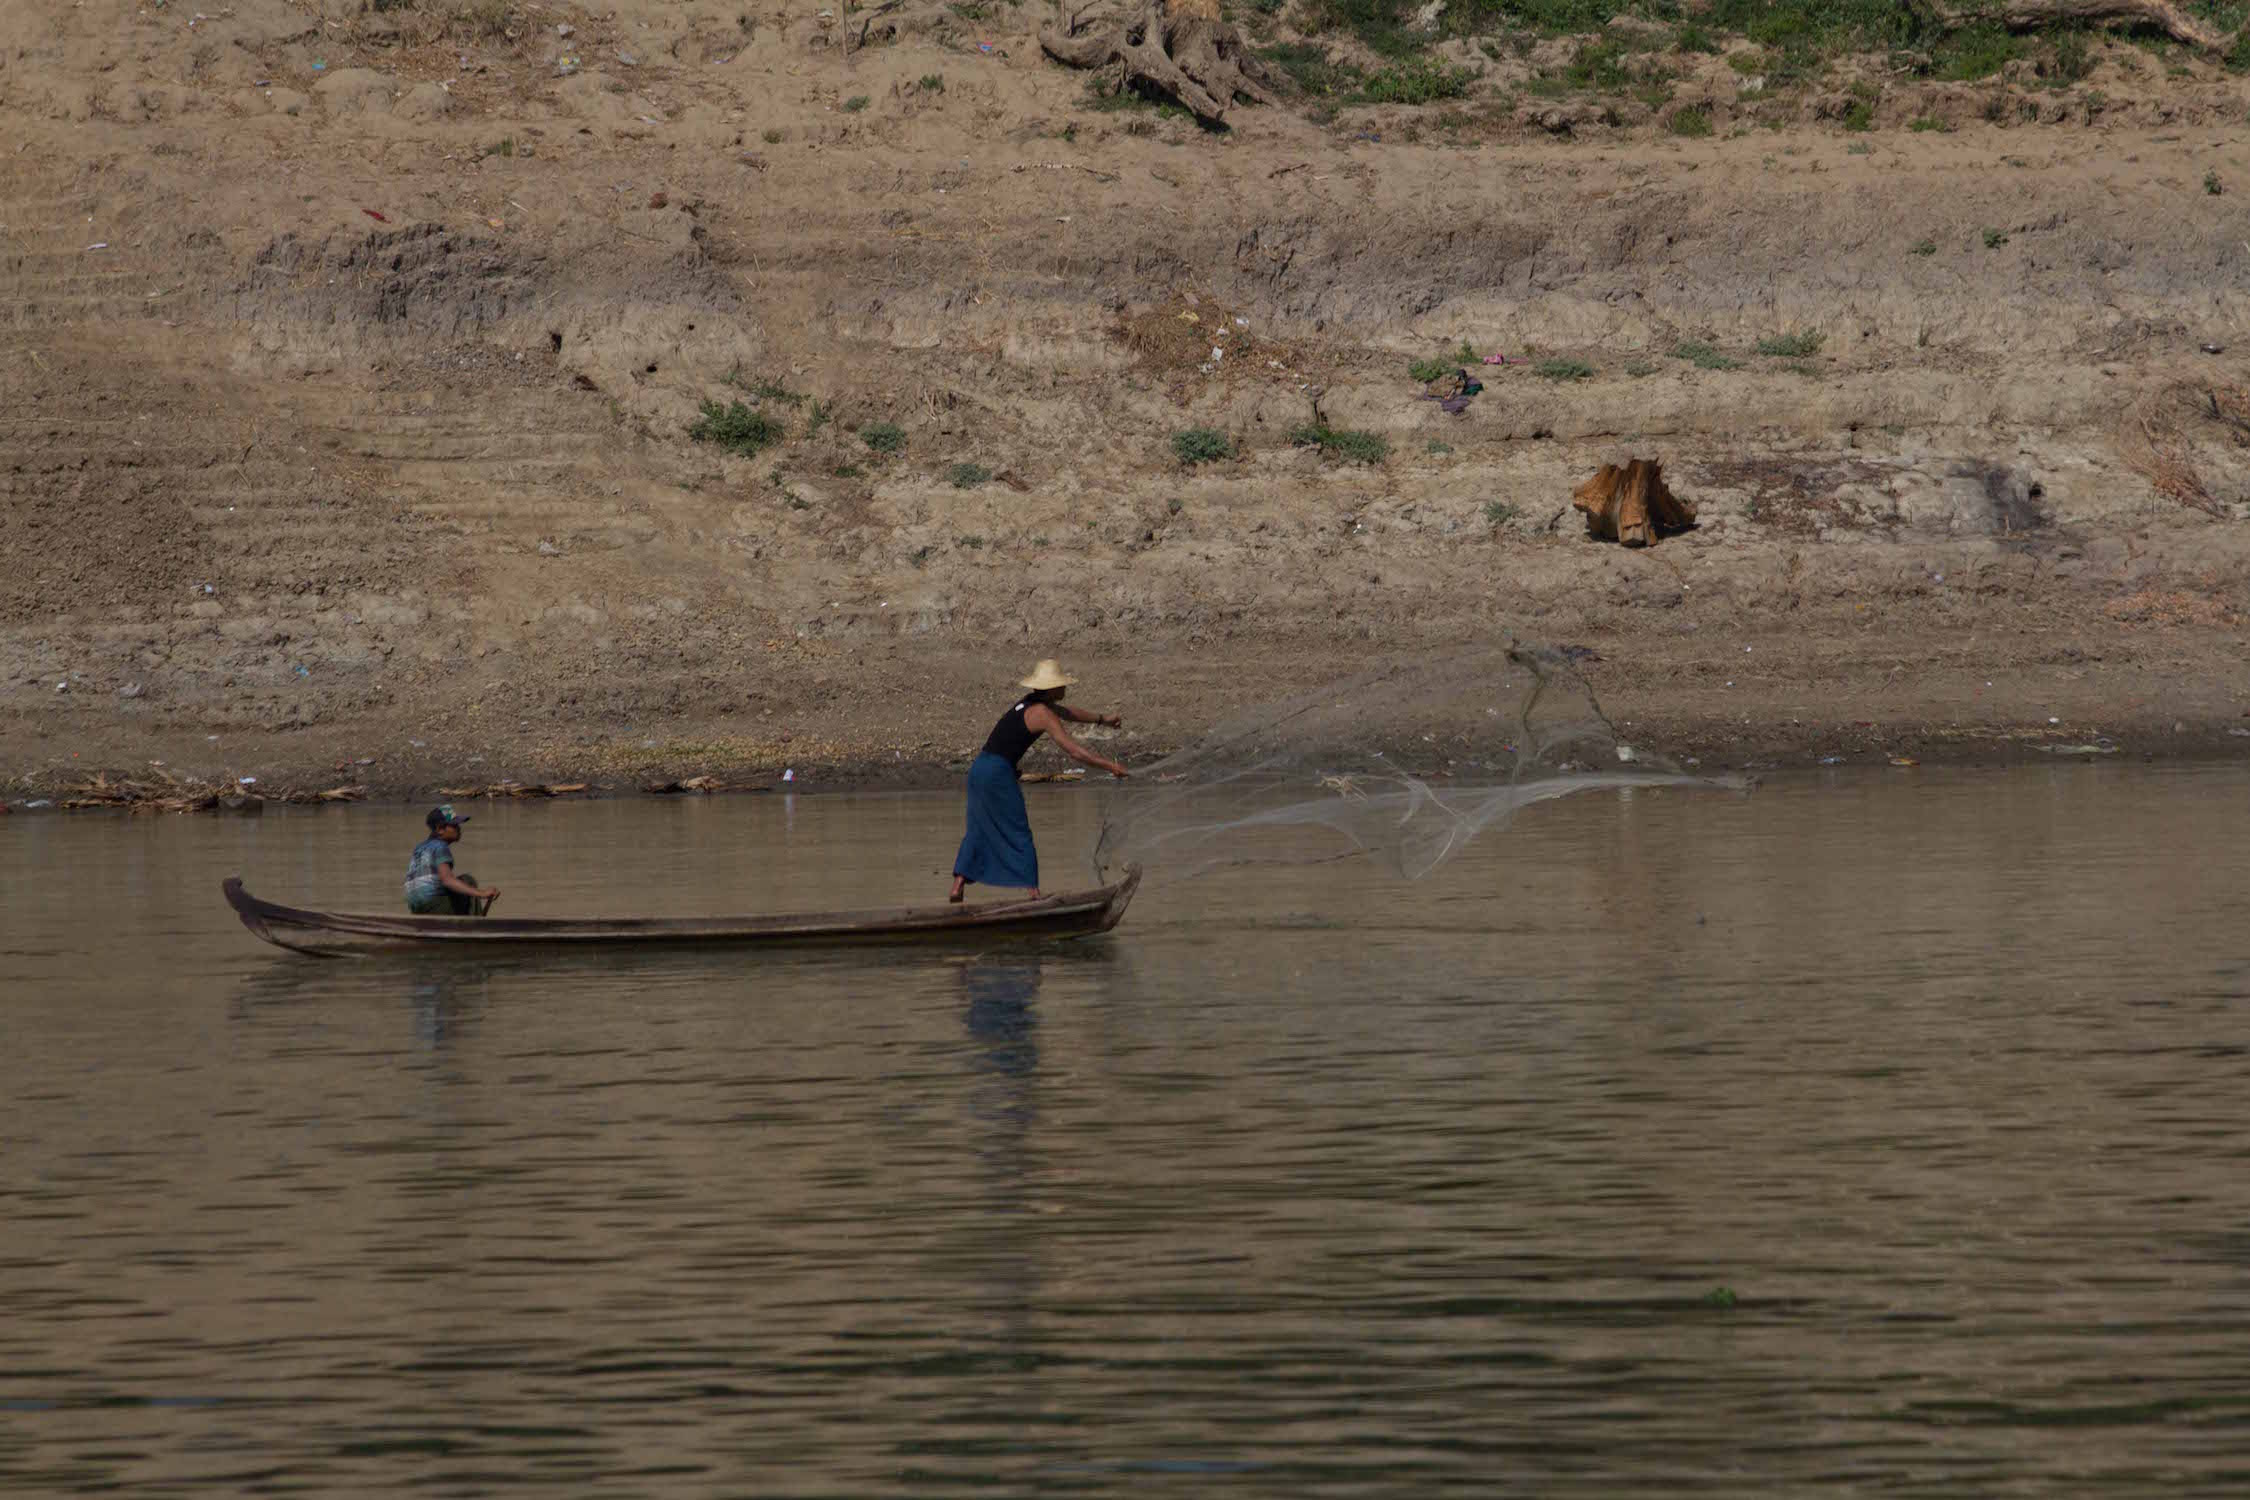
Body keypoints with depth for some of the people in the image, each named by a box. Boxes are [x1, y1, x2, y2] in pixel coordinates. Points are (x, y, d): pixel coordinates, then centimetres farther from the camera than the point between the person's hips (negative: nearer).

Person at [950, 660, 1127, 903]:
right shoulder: (1043, 714, -11)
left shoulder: (1030, 702, 17)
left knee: (978, 831, 16)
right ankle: (1033, 892, 0)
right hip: (998, 773, -9)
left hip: (979, 768, 9)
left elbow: (1068, 713, 35)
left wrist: (1101, 719, 43)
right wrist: (1109, 766, -10)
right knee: (1018, 834, 0)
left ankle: (957, 888, 11)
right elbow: (1074, 751, -15)